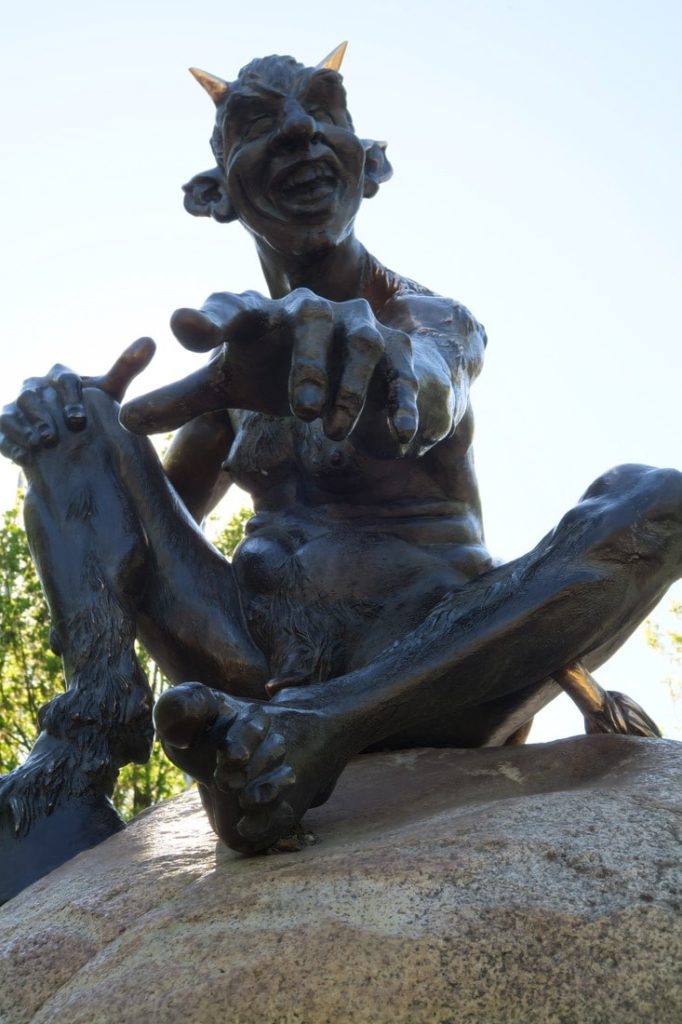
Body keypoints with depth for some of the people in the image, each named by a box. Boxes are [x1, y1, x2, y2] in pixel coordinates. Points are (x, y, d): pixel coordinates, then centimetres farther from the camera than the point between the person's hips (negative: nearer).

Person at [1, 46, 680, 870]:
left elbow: (428, 396, -21)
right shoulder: (236, 349, 15)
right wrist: (93, 442, -5)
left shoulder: (439, 323, 5)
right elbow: (161, 520, 17)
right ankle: (99, 711, -28)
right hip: (257, 663, 3)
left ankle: (312, 730, -41)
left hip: (429, 669, -2)